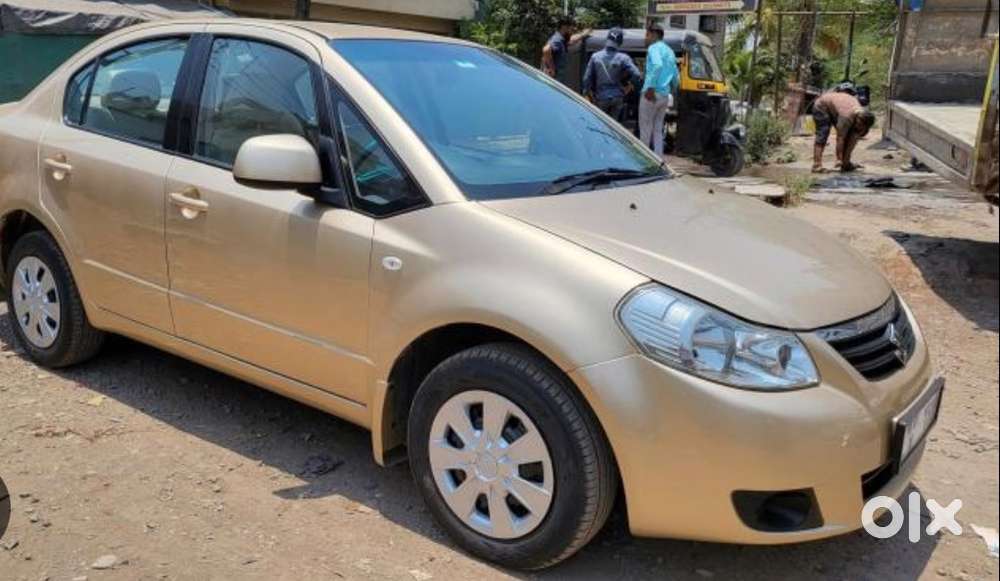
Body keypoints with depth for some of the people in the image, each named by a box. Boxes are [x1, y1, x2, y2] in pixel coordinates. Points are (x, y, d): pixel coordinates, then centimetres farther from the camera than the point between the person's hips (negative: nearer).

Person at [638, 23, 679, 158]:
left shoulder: (654, 48, -7)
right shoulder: (669, 51, 20)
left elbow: (658, 65, -27)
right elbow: (675, 75, 23)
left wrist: (650, 87, -27)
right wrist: (672, 90, 31)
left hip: (652, 93, -8)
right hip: (665, 95, 8)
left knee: (645, 129, -2)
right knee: (658, 129, 12)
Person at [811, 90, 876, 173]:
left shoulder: (861, 113, -17)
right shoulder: (847, 116, -39)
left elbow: (853, 140, -16)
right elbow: (840, 138, -36)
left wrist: (846, 161, -19)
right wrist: (839, 159, -34)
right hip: (822, 107, -8)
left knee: (848, 136, 1)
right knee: (823, 136, -22)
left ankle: (846, 164, 6)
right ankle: (817, 166, -28)